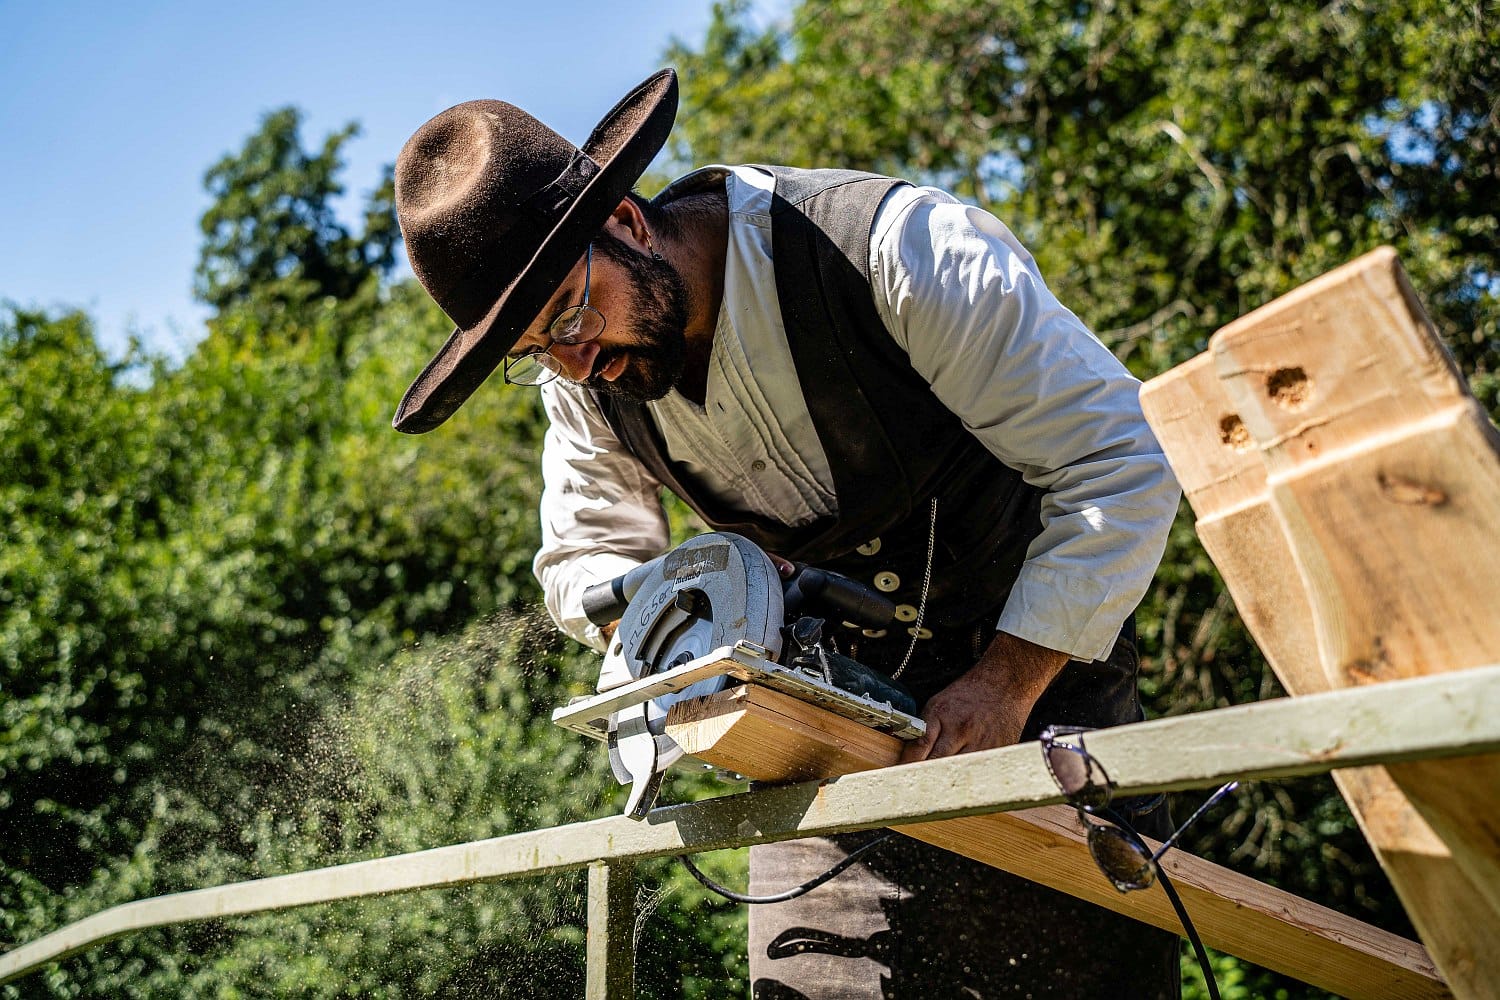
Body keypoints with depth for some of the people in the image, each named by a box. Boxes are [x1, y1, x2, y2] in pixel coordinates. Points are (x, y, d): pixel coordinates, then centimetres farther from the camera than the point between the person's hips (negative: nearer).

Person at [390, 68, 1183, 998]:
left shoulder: (895, 246, -26)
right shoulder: (582, 381, -9)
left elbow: (1123, 464, -22)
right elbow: (584, 554, 7)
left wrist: (1007, 683, -25)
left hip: (1038, 648, -3)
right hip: (831, 692, 4)